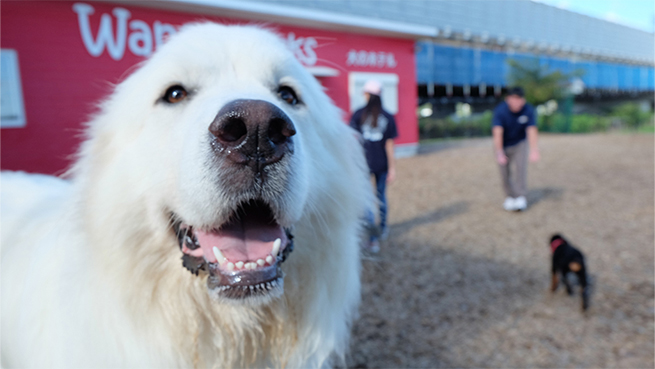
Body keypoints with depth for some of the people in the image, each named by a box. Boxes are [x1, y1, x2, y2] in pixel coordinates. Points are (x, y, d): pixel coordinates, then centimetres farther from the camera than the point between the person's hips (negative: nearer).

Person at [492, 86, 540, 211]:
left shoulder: (528, 110, -18)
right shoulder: (500, 111, -25)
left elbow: (532, 130, -26)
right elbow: (498, 132, -35)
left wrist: (534, 150, -39)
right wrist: (499, 153, -46)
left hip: (520, 143, 1)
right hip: (503, 145, -1)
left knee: (521, 166, -17)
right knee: (505, 172, -3)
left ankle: (520, 197, -11)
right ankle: (510, 196, 17)